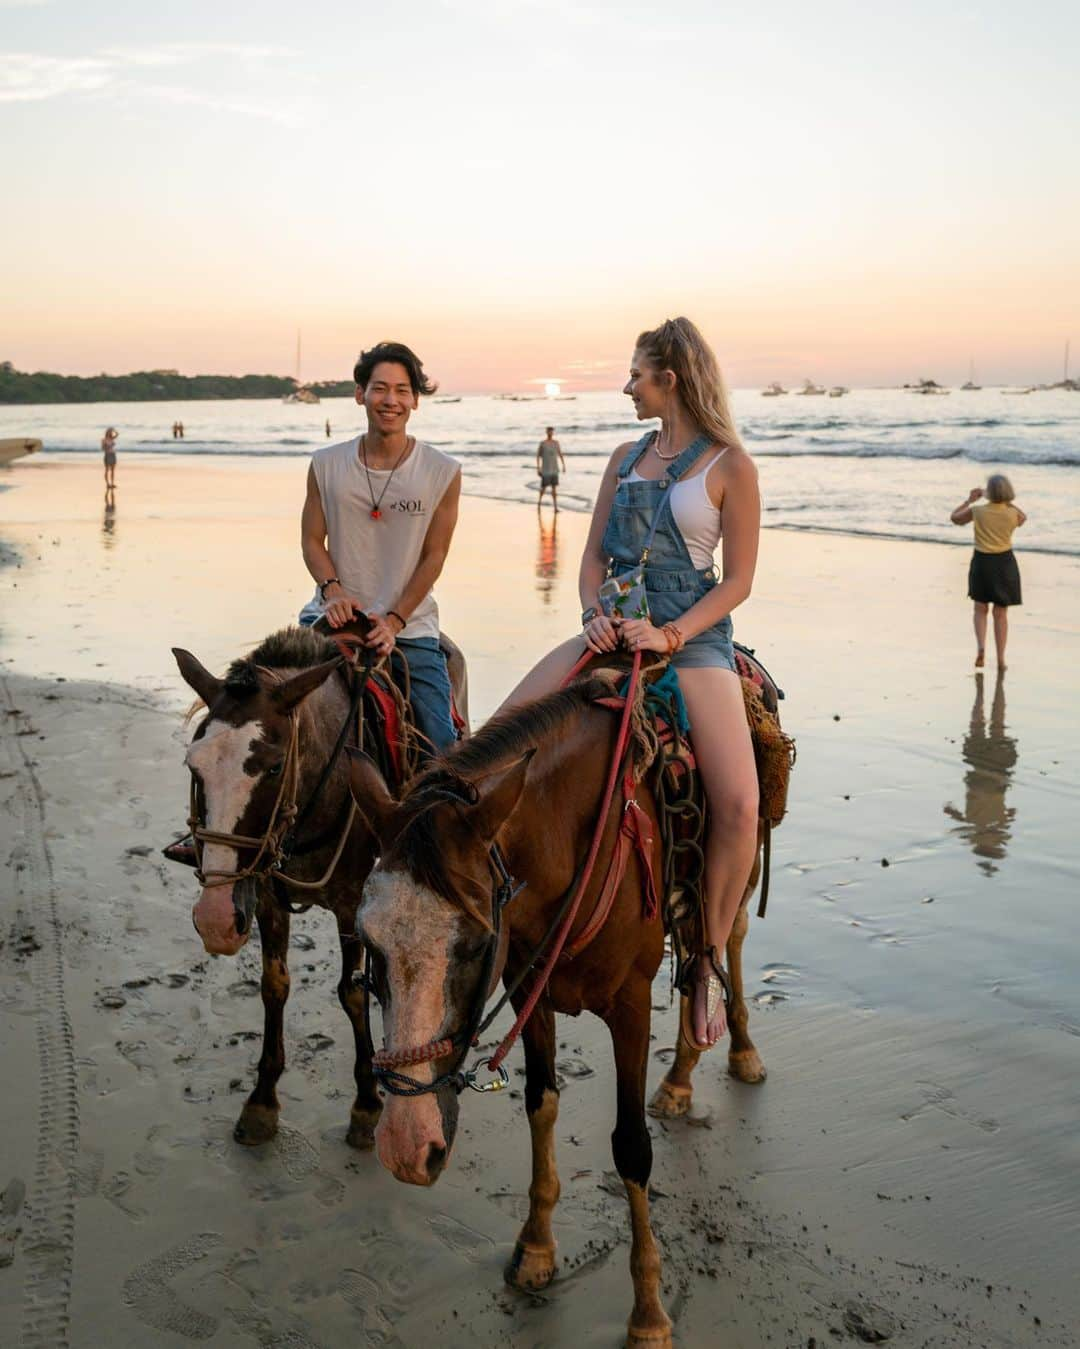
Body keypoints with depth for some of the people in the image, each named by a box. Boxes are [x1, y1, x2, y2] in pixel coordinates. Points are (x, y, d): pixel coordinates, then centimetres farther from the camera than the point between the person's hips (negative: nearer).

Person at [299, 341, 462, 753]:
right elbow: (312, 541, 6)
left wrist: (394, 621, -11)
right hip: (334, 617, 1)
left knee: (441, 745, -8)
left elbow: (433, 557, -2)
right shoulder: (326, 465, 3)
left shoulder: (443, 472, -2)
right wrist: (333, 590, -14)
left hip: (410, 628, -1)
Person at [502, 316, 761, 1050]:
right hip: (615, 630, 6)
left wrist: (669, 635, -17)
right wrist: (595, 615, -6)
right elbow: (593, 557, 15)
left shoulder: (731, 465, -2)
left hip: (694, 638, -5)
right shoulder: (626, 457, 15)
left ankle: (710, 961, -4)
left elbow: (738, 581, -5)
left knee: (739, 803, -23)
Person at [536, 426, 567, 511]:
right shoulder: (542, 443, -5)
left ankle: (556, 507, -4)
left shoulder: (556, 443, 6)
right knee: (544, 488, 1)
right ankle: (539, 502, 30)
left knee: (554, 488, -2)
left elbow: (560, 455, 11)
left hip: (554, 469, 3)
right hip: (545, 470, -3)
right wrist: (538, 468, -8)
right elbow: (538, 455, -1)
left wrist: (564, 466, 4)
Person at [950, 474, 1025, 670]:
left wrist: (969, 500, 16)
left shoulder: (977, 510, -10)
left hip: (982, 561, 0)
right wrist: (1008, 502, 18)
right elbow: (1023, 519, 17)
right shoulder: (1012, 513, -8)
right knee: (1001, 613, 9)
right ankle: (1000, 659, 11)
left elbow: (954, 518, 8)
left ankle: (980, 647, -6)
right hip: (1005, 562, 0)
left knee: (980, 610, 16)